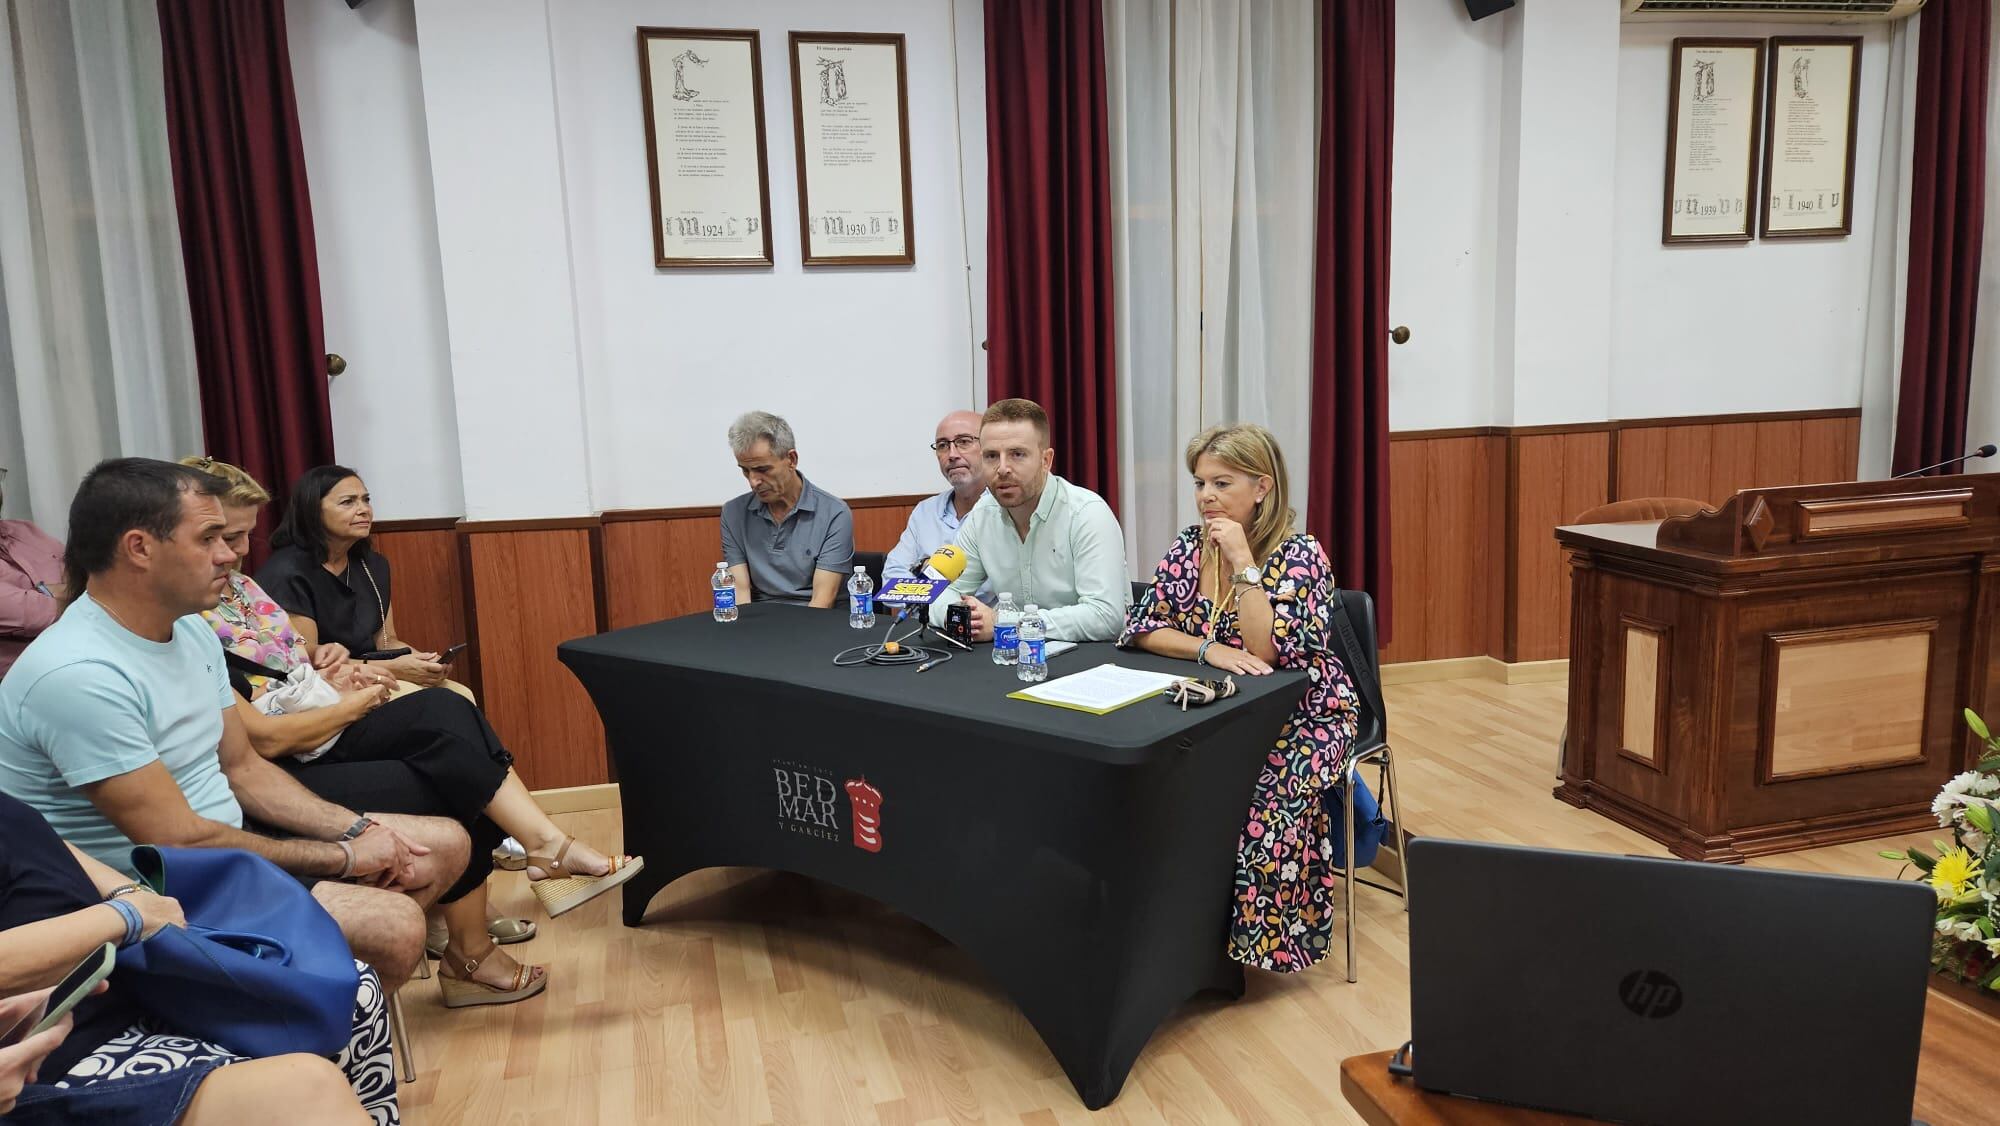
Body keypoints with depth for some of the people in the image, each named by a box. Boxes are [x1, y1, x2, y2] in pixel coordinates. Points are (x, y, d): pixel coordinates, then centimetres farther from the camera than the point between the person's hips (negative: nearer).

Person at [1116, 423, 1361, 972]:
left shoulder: (1299, 555, -14)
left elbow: (1267, 653, -24)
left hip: (1302, 715, -4)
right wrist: (1210, 649, -21)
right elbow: (1141, 627, -5)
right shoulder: (1190, 547, 1)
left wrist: (1243, 562, -25)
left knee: (1265, 792, -31)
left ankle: (1264, 938, -8)